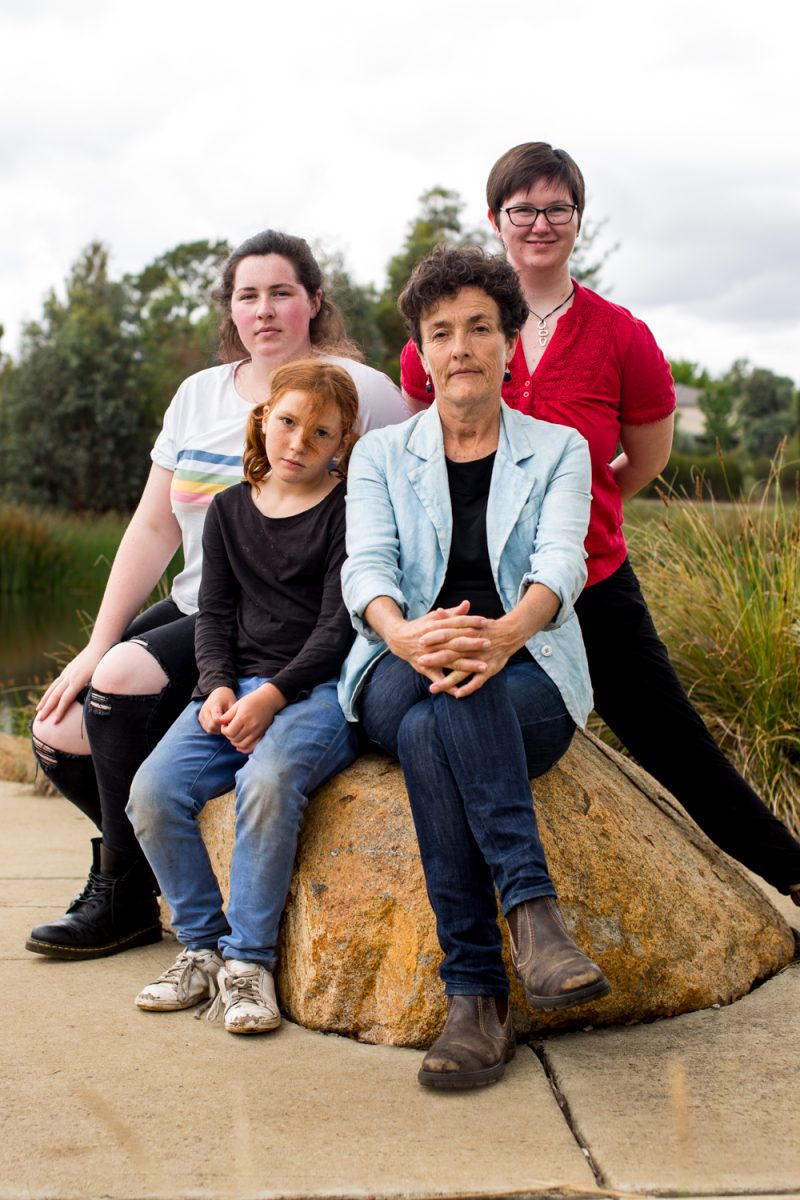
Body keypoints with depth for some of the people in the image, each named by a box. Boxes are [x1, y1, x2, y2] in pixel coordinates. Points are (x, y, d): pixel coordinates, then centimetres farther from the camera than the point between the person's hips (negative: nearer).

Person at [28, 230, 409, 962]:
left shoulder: (359, 392, -5)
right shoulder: (200, 393, 11)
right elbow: (154, 528, 9)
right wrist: (96, 645, 1)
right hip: (197, 610, 7)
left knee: (125, 679, -26)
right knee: (59, 732, -7)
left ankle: (123, 899, -9)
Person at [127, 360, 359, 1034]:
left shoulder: (347, 510, 0)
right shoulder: (231, 509, 16)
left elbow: (339, 625, -7)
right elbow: (215, 612, 14)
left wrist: (273, 694, -18)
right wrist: (219, 686, -4)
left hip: (322, 688, -5)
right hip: (239, 685, 5)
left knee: (268, 780, -35)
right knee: (153, 791, -19)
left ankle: (249, 959, -20)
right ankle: (202, 946, -3)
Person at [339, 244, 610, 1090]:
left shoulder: (559, 449, 11)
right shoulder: (381, 455, 14)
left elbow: (560, 561, -9)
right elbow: (366, 565, -4)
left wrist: (505, 633, -34)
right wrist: (403, 633, -30)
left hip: (528, 683, -1)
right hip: (399, 678, 1)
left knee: (433, 729, -36)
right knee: (435, 713, -38)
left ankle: (477, 992, -40)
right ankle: (530, 907, -43)